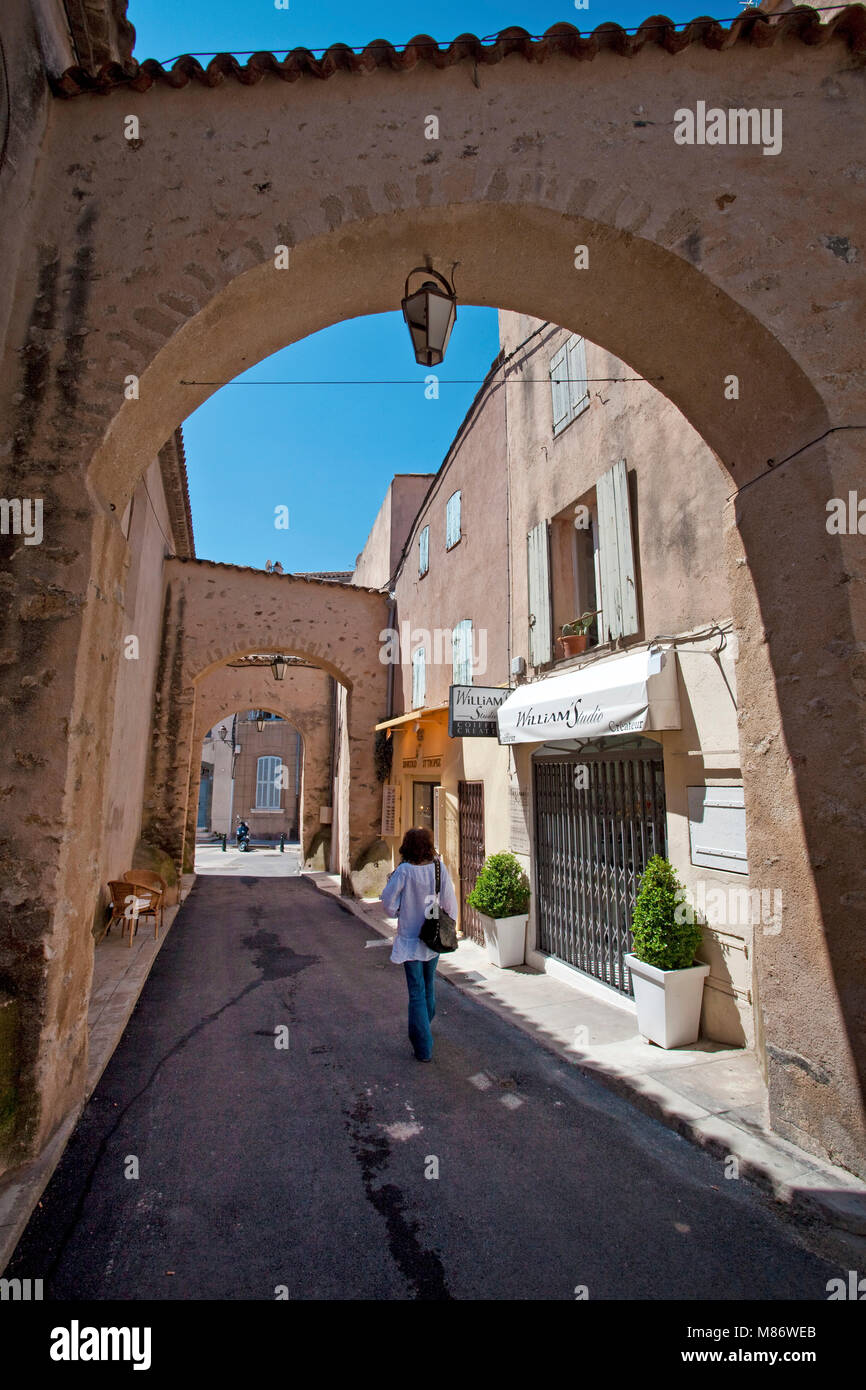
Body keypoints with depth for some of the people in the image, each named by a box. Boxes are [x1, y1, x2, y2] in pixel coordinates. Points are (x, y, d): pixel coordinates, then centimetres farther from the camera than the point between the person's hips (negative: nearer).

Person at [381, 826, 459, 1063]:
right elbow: (450, 904, -4)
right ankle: (424, 1028, 43)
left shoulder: (404, 871, -17)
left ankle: (423, 1047, 9)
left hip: (410, 939, -3)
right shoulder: (440, 869, -10)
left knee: (416, 992, 5)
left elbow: (389, 903, -12)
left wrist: (399, 914, 9)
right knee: (429, 986, 23)